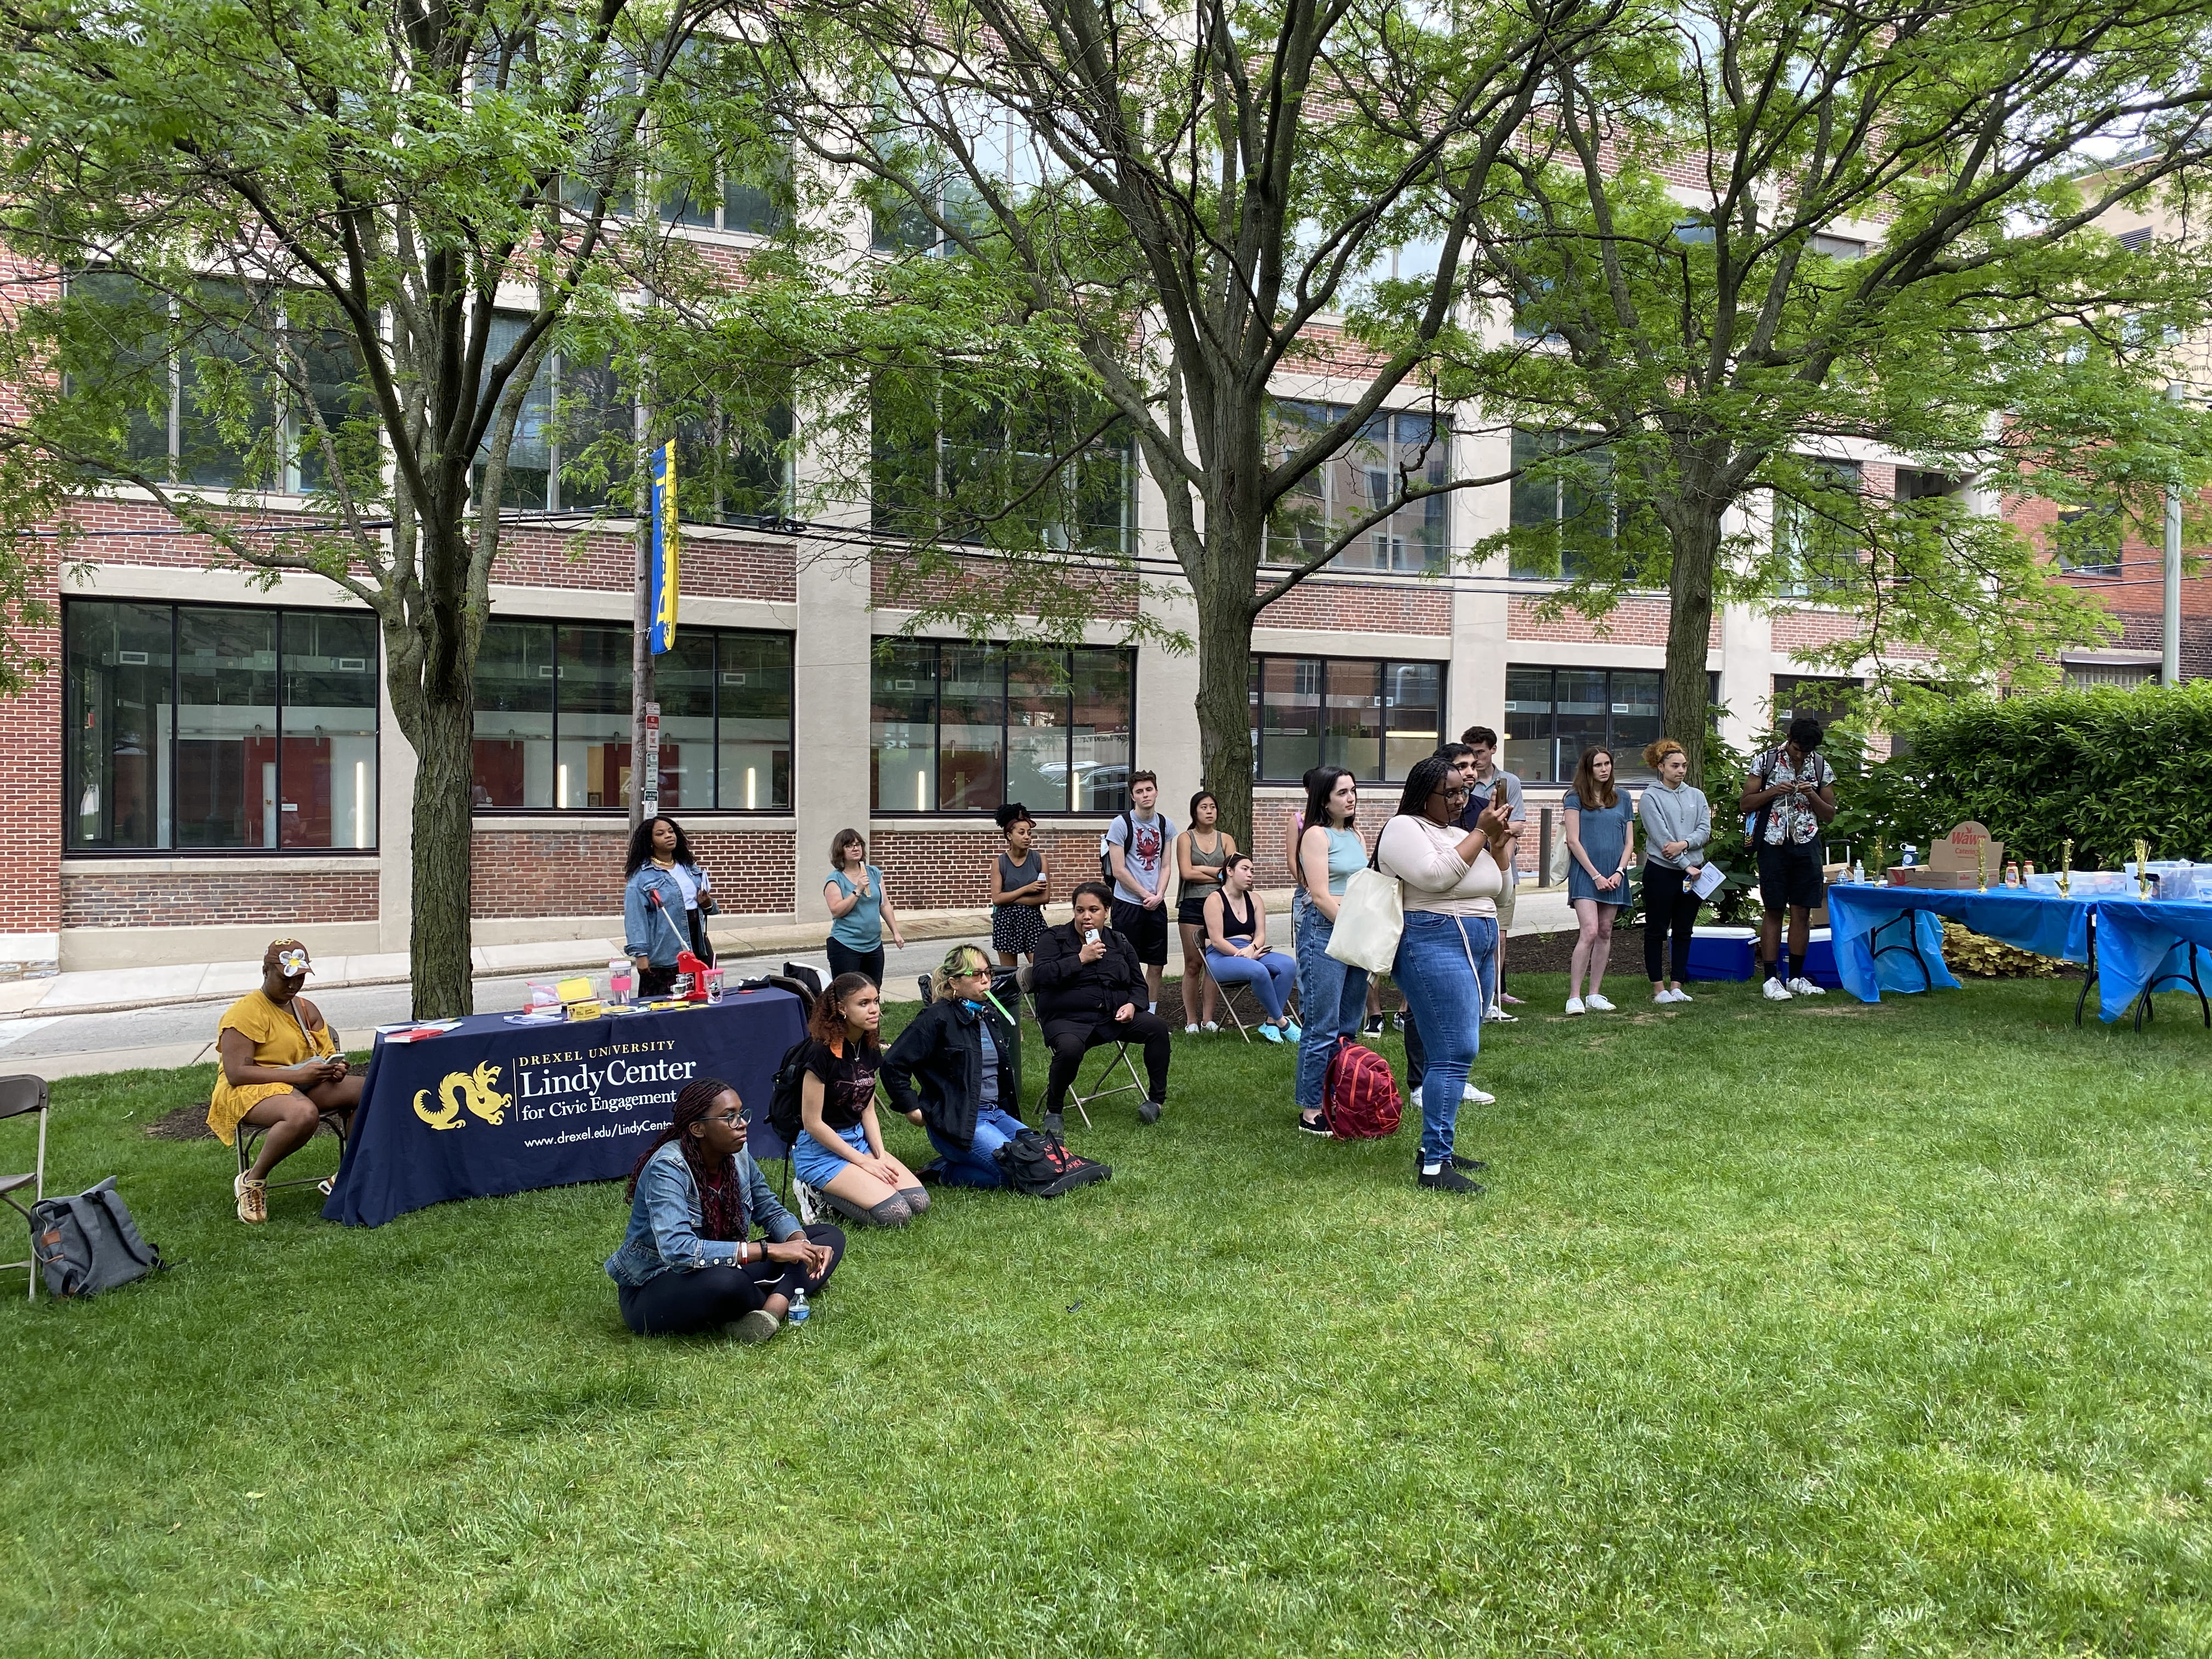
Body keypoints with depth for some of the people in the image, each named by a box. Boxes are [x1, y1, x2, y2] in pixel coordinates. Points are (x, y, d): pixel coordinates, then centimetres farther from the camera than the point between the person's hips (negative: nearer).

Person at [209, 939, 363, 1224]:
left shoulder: (307, 1010, 14)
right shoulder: (245, 1013, -11)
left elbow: (328, 1053, 19)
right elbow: (235, 1073, -19)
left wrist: (335, 1067, -8)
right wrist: (297, 1074, -26)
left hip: (303, 1085, 7)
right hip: (250, 1091, -7)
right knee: (304, 1113, -39)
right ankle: (252, 1183, -17)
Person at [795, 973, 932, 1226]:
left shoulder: (869, 1050, 3)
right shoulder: (822, 1053, -20)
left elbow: (867, 1110, 10)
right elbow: (812, 1122, -18)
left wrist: (881, 1156, -5)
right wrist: (863, 1161, -14)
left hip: (858, 1140, 8)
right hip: (821, 1150, -8)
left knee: (919, 1202, -7)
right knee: (896, 1214, -21)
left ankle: (832, 1193, 7)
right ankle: (821, 1195, -1)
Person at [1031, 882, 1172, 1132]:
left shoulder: (1120, 943, 15)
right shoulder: (1054, 938, 4)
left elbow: (1139, 984, 20)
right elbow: (1041, 975, -13)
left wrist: (1132, 1005, -3)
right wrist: (1081, 959, -15)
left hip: (1114, 1017, 4)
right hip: (1067, 1019, -4)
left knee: (1157, 1027, -18)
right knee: (1070, 1048, -37)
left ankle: (1156, 1099, -1)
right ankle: (1053, 1111, -12)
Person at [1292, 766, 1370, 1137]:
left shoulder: (1356, 835, 17)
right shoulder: (1316, 835, -7)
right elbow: (1321, 895, -13)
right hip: (1324, 933, -8)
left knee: (1349, 1026, 10)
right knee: (1323, 1027, -6)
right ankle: (1310, 1112, 0)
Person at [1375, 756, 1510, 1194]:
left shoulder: (1458, 832, 19)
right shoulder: (1404, 829, -6)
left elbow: (1494, 888, 20)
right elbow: (1436, 876, -22)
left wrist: (1496, 842, 6)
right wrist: (1479, 834, -14)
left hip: (1477, 948, 9)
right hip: (1435, 947, -9)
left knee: (1459, 1052, 10)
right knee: (1454, 1054, -14)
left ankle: (1437, 1146, 18)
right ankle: (1434, 1167, -13)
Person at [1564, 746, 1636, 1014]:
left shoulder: (1622, 798, 12)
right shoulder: (1576, 798, 1)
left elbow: (1629, 842, 12)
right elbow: (1573, 841, -4)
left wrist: (1619, 872, -3)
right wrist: (1596, 875, -9)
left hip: (1614, 875, 4)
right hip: (1585, 872, -4)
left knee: (1605, 933, 6)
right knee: (1589, 932, -15)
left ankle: (1594, 995, 12)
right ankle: (1574, 997, -15)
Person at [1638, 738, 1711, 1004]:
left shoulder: (1696, 796, 11)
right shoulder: (1651, 798, -4)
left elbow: (1705, 830, 1)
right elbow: (1661, 837, -12)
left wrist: (1684, 844, -18)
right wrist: (1686, 866, -15)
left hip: (1693, 871, 5)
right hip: (1661, 870, -5)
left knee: (1684, 931, 8)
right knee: (1656, 930, 1)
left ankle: (1677, 985, 14)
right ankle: (1659, 988, 8)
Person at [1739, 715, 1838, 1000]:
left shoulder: (1821, 767, 6)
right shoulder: (1766, 761, -1)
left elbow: (1830, 814, 9)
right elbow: (1744, 804, 0)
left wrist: (1812, 795, -9)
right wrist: (1773, 791, -14)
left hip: (1806, 844, 3)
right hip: (1774, 844, -3)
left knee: (1802, 912, 4)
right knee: (1773, 911, -1)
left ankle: (1796, 978, 14)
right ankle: (1771, 979, 2)